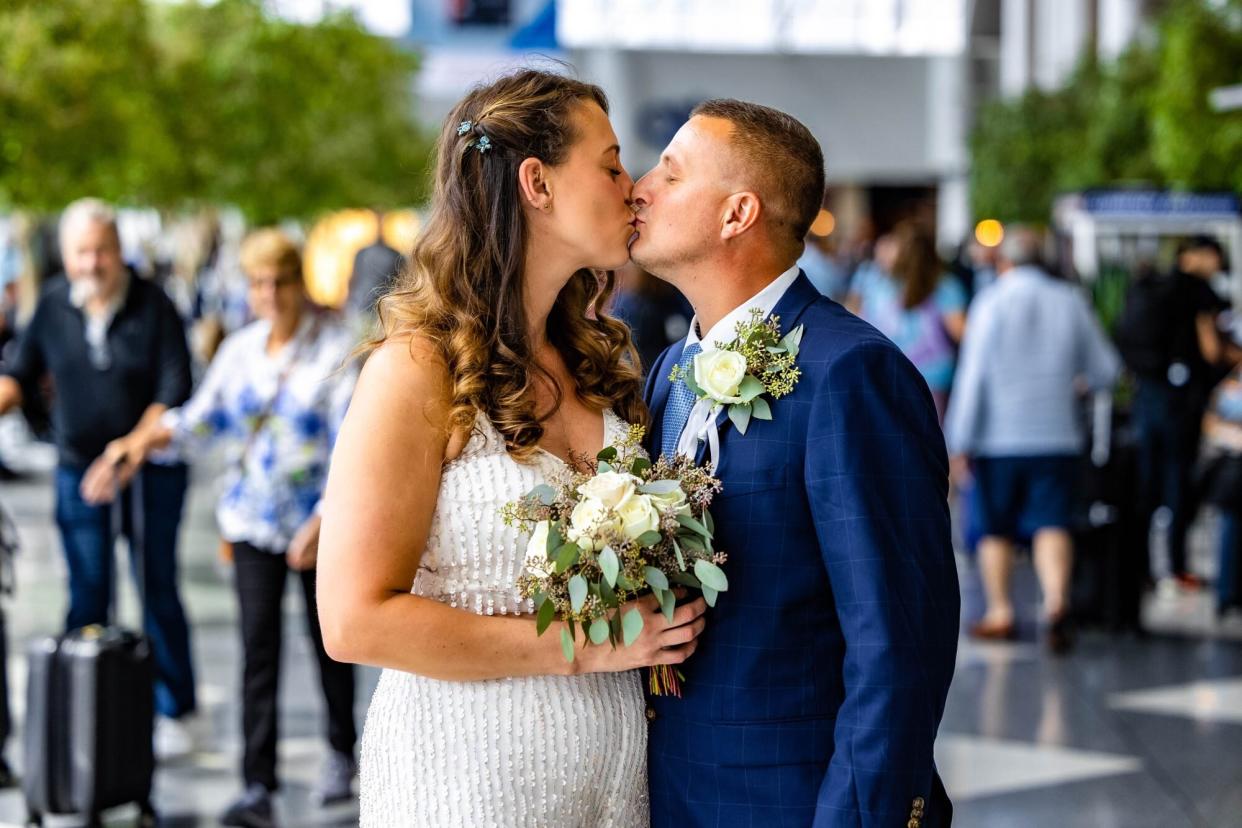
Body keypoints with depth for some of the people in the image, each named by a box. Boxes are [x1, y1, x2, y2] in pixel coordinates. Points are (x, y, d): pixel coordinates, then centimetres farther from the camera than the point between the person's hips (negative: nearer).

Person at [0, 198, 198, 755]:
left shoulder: (153, 307, -8)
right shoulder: (53, 306, 1)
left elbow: (173, 395, -11)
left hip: (150, 472, -3)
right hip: (79, 472, 3)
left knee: (158, 592, 2)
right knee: (86, 597, 6)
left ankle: (174, 713, 13)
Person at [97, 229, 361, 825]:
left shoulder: (337, 349, -10)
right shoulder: (240, 350, 5)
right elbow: (204, 418, 12)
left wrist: (323, 522, -22)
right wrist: (149, 438, -7)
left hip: (322, 520, -3)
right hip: (252, 521, 3)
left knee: (327, 637, 10)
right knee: (258, 647, -5)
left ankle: (342, 753, 34)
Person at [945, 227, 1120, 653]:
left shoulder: (992, 302, -5)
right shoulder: (1071, 301, 4)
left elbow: (973, 376, -8)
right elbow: (1105, 370, 9)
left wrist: (960, 442, -4)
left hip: (999, 438, -2)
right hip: (1058, 437, 2)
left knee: (995, 529, 12)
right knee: (1052, 524, -1)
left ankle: (999, 612, 17)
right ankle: (1057, 600, -23)